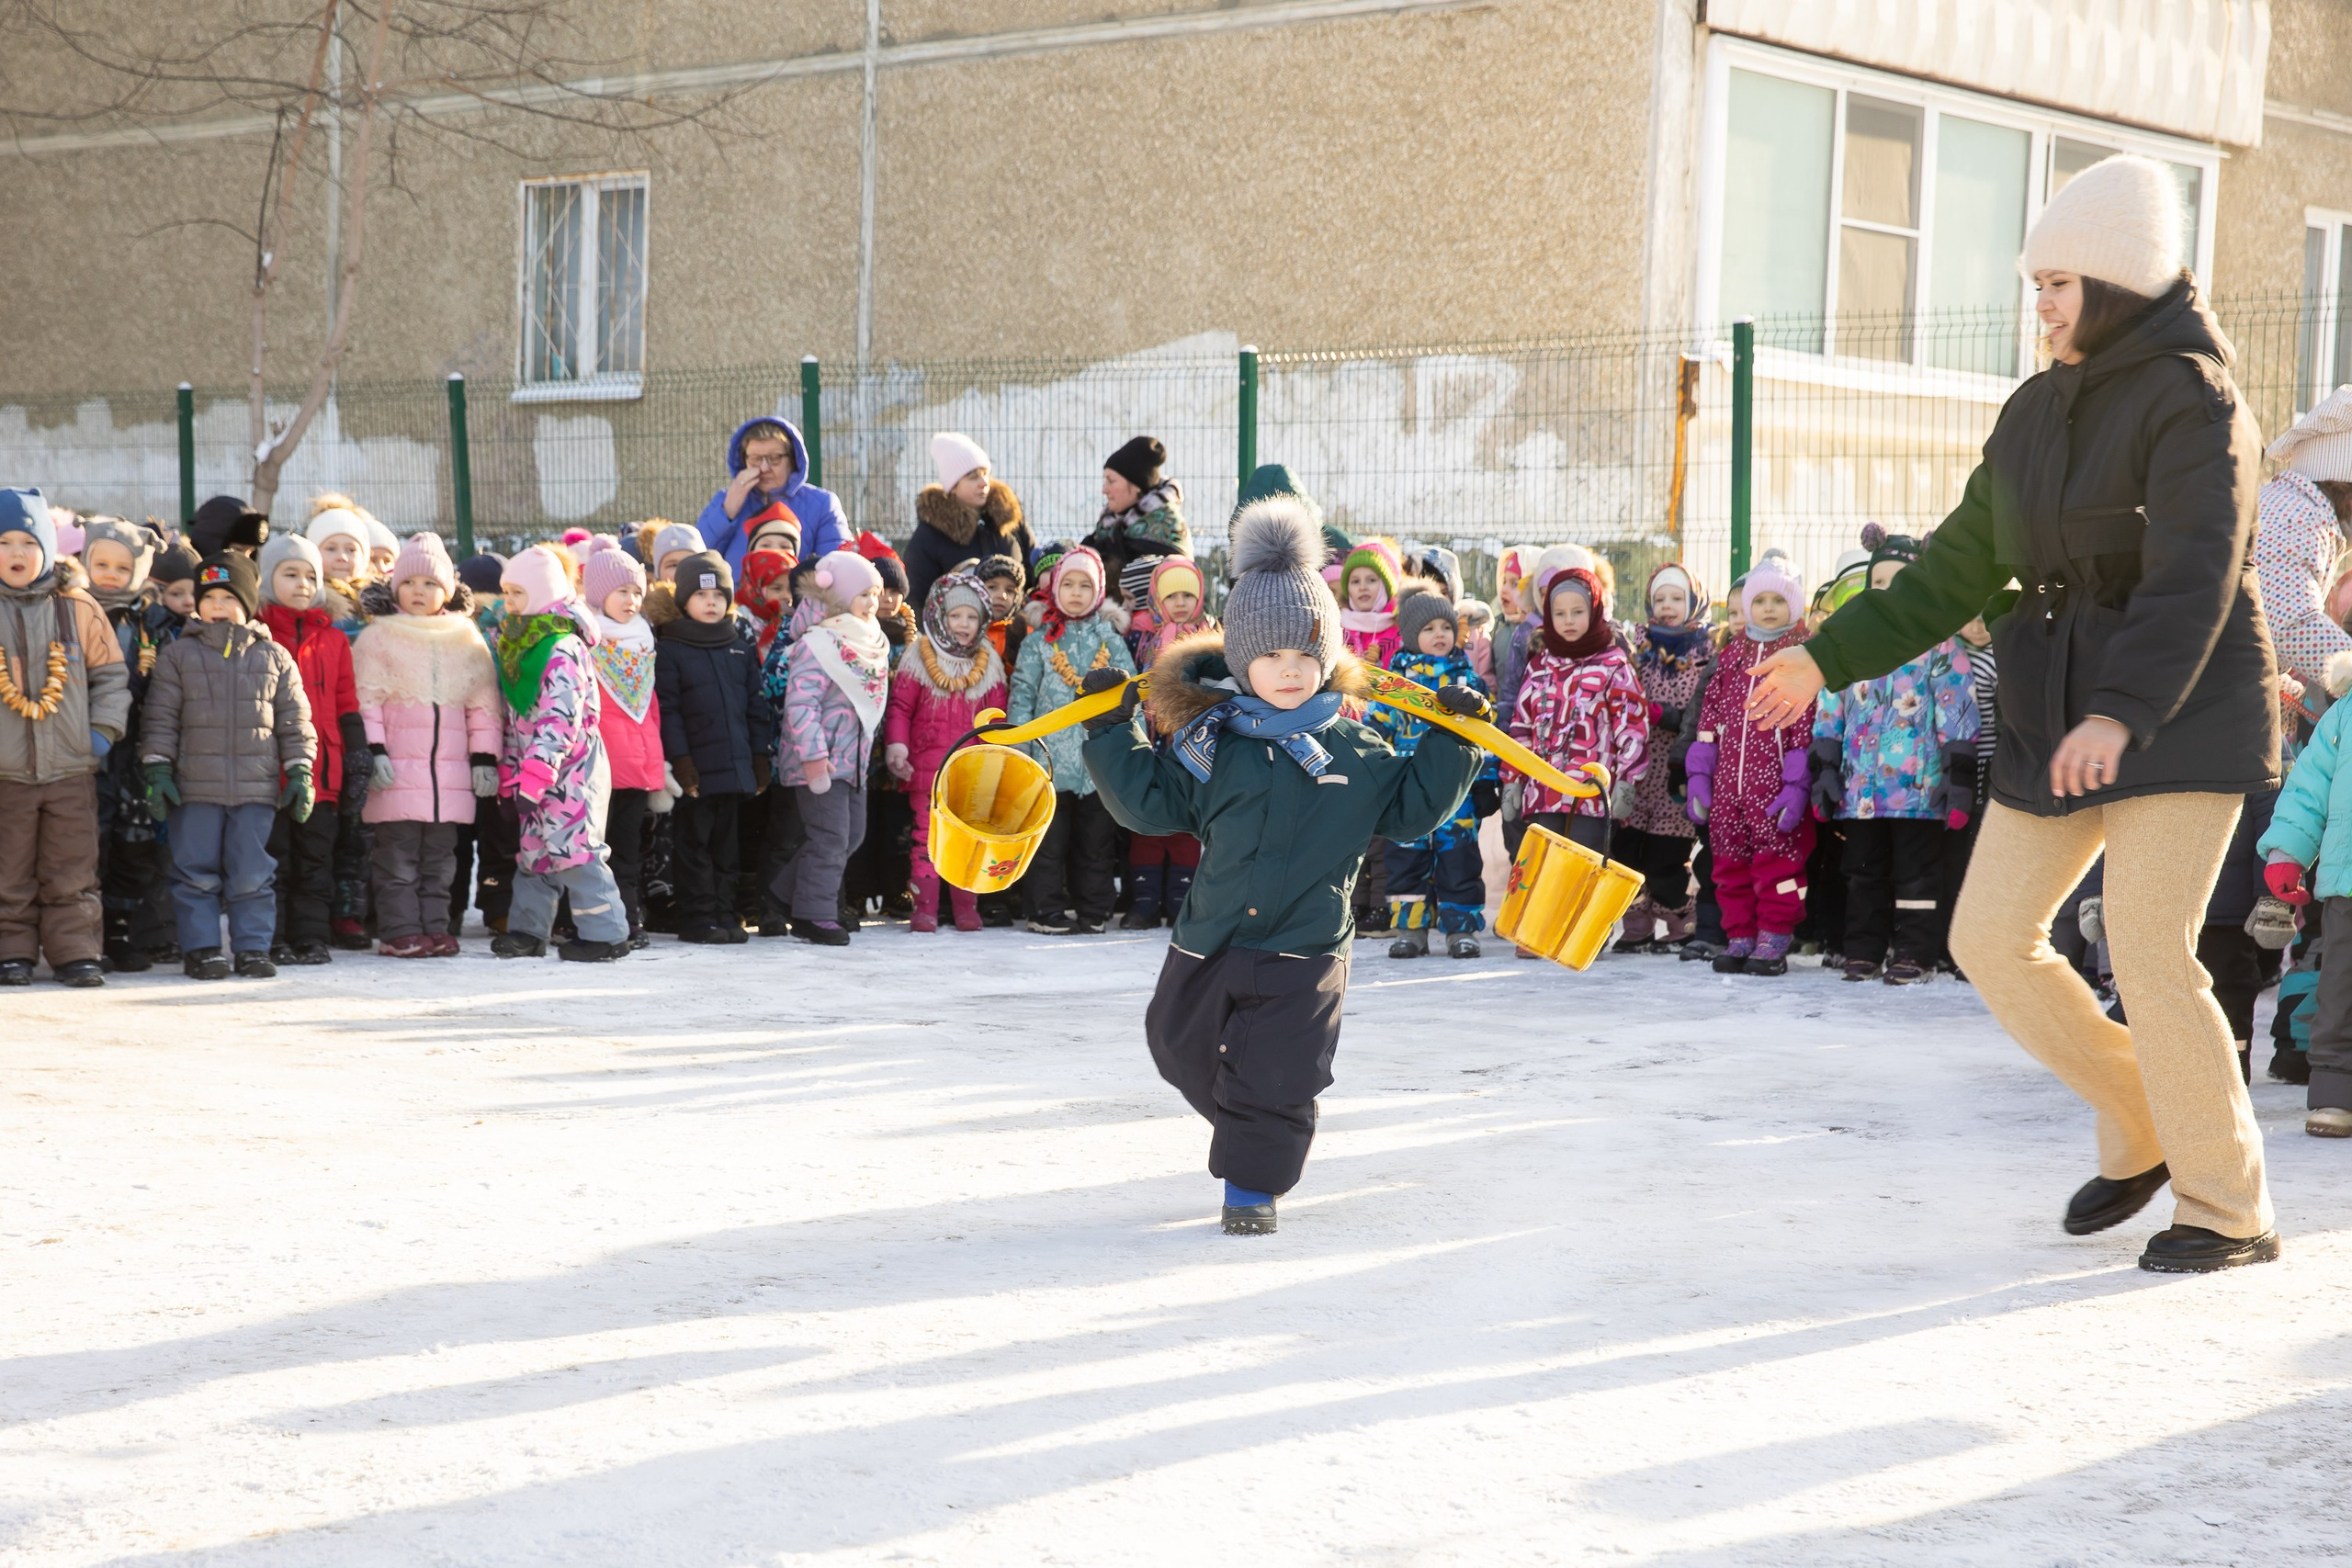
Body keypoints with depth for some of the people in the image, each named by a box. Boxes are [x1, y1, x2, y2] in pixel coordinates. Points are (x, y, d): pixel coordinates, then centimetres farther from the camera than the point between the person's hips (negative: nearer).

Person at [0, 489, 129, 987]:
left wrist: (104, 729, -2)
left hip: (71, 765, 0)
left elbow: (110, 674, 8)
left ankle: (75, 952, 8)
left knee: (72, 872, 3)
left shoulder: (78, 609, 3)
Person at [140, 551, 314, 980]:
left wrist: (300, 771, 4)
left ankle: (252, 948, 8)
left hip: (257, 786, 1)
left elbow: (293, 719, 10)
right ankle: (200, 948, 8)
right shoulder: (177, 656, 6)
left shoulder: (274, 657, 9)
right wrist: (157, 768, -3)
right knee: (196, 873, 1)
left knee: (252, 875, 1)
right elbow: (160, 716, 5)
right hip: (194, 787, 0)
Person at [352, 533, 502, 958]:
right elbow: (364, 699, -2)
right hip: (397, 769, -3)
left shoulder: (466, 639, 12)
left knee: (440, 855, 7)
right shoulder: (379, 636, 3)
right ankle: (400, 931, -1)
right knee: (397, 855, -4)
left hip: (451, 769, 3)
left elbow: (484, 703, 14)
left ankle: (435, 927, 13)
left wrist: (485, 757, 8)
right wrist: (373, 751, -11)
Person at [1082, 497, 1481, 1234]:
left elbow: (1411, 806, 6)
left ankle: (1252, 1182, 16)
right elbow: (1150, 800, 3)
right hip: (1209, 938, 2)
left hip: (1305, 948, -2)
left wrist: (1449, 742, -1)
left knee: (1275, 1079, -1)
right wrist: (1112, 732, -3)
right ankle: (1251, 1129, 41)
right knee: (1187, 1051, 17)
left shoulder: (1353, 748, -1)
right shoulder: (1208, 738, -2)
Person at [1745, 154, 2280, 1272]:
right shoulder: (2038, 410, 11)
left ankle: (2230, 1210, 3)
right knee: (1991, 939, 4)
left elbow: (2193, 577, -26)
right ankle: (2141, 1129, 22)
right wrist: (1829, 659, 12)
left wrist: (2121, 711, -39)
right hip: (2056, 715, 8)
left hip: (2181, 713, -8)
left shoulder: (2191, 398, -13)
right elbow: (1958, 570, 16)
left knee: (2148, 956, -12)